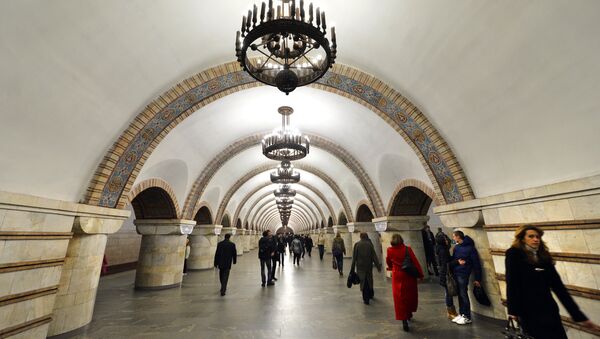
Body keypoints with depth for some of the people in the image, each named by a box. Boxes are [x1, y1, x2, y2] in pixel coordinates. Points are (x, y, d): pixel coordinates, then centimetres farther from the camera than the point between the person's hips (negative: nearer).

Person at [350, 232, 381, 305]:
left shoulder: (357, 245, -7)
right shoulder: (370, 244, -6)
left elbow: (354, 258, -5)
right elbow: (374, 256, -6)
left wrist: (352, 268, 1)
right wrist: (378, 266, 0)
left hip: (360, 266, -1)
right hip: (369, 266, 2)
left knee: (363, 281, 5)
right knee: (369, 280, 20)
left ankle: (366, 299, 7)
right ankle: (370, 294, 37)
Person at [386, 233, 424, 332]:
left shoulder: (390, 250, -9)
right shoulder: (407, 249, -13)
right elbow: (415, 262, -11)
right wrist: (420, 275, 0)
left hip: (397, 277, -1)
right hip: (409, 276, 1)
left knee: (400, 298, 8)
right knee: (411, 295, 24)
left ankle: (404, 320, 7)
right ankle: (409, 313, 42)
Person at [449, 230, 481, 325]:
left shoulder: (470, 247, -11)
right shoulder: (456, 247, 10)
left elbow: (476, 263, -11)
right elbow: (452, 260, 11)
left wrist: (477, 278, -11)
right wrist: (457, 261, -12)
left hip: (463, 274, -6)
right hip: (456, 273, 6)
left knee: (464, 295, 0)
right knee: (459, 294, 13)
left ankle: (467, 317, 11)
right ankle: (461, 314, 24)